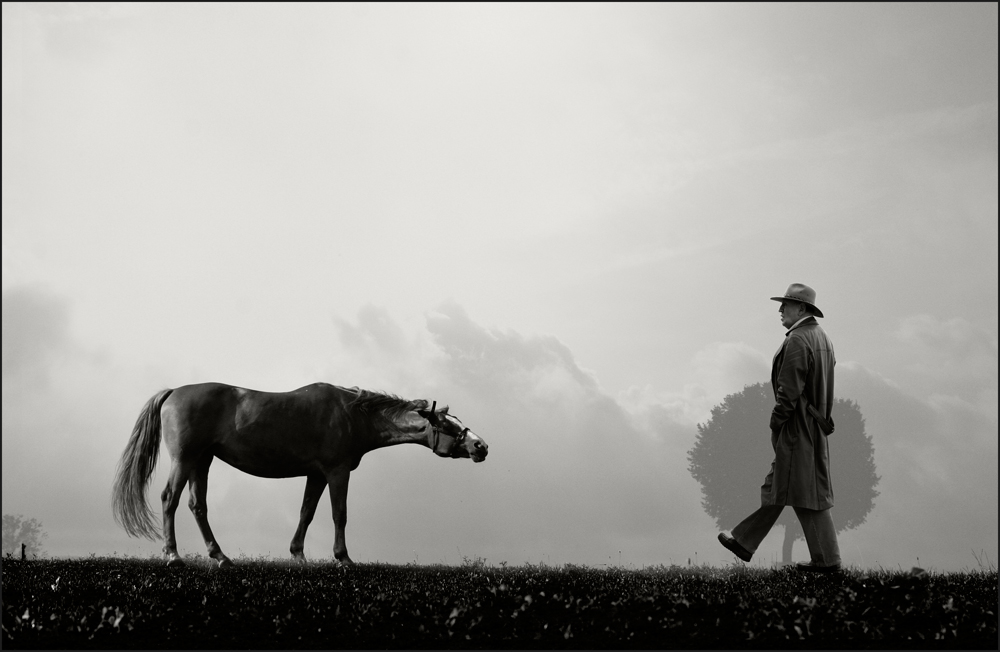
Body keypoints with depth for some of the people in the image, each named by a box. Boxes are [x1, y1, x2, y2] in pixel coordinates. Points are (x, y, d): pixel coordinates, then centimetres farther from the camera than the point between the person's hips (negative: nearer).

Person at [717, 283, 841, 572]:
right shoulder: (821, 337, 13)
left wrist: (776, 422, -14)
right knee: (778, 485, 12)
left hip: (797, 427, -10)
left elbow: (789, 389, -20)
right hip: (814, 426, 10)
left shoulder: (797, 340, -17)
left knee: (806, 494, -3)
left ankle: (827, 559, 3)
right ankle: (744, 543, 20)